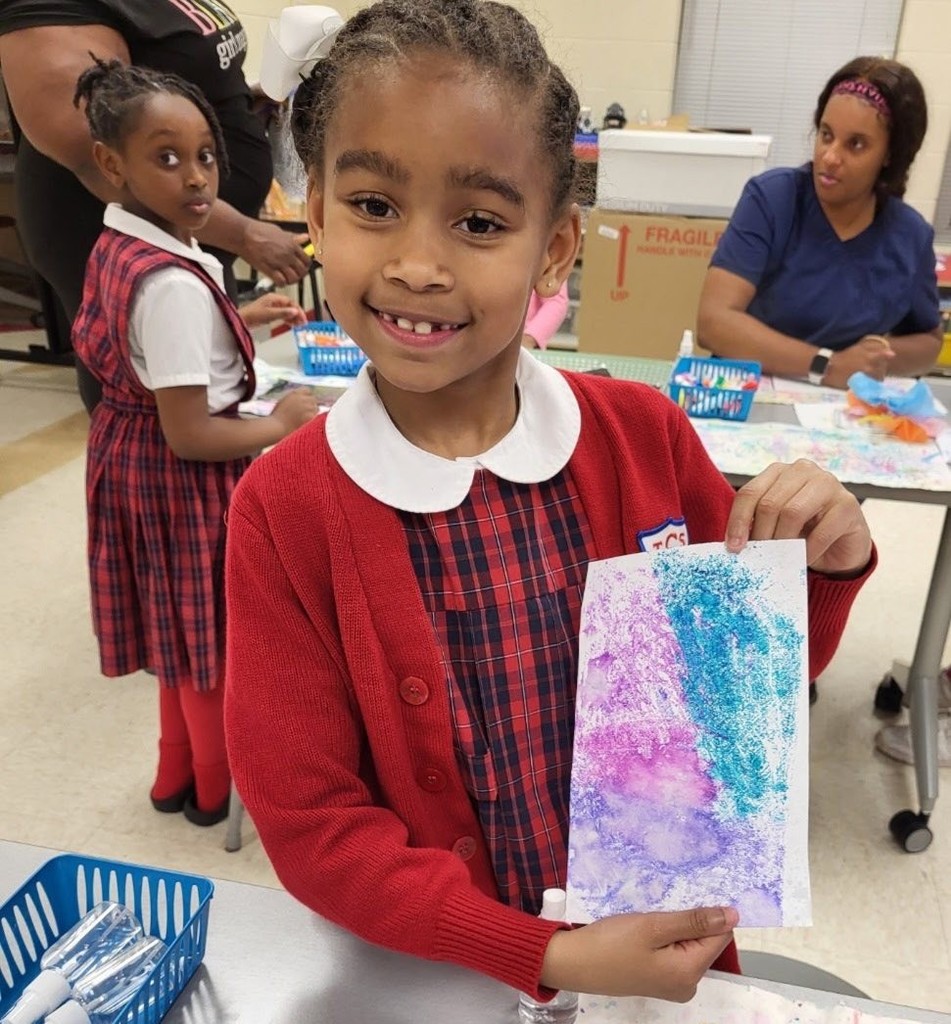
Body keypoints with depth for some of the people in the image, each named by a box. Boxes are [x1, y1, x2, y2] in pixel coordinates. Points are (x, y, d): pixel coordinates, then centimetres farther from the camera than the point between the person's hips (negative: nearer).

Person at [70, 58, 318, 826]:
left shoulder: (117, 247, 2)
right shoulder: (172, 283, -28)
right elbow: (190, 434, -27)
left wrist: (241, 320, 17)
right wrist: (282, 425, -14)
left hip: (137, 460, 9)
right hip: (186, 481, -9)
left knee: (187, 632, 24)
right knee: (214, 636, 11)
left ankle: (179, 774, 44)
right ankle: (219, 788, 34)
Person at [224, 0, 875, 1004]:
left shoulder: (647, 436, -16)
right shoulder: (283, 509, -21)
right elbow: (309, 820, -15)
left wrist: (820, 572, -21)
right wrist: (546, 956, -20)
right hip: (434, 968, -1)